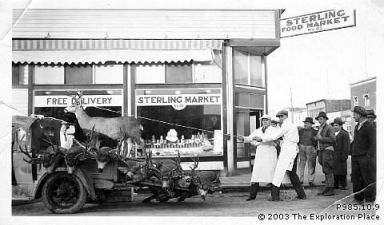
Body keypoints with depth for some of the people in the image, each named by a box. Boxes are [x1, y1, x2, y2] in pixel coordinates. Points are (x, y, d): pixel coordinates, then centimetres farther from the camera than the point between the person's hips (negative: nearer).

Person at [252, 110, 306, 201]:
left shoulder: (286, 125, -9)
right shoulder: (293, 126, 21)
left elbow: (275, 136, -14)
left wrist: (262, 139, -7)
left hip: (287, 150, -10)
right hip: (294, 150, 10)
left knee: (279, 171, -9)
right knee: (292, 173, 14)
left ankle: (275, 195, -13)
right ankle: (301, 194, 14)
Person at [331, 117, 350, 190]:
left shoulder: (344, 134, -2)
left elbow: (346, 146, -7)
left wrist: (344, 155, -14)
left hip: (340, 156, -5)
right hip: (332, 156, 5)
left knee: (341, 171, -1)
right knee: (334, 171, 4)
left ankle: (343, 185, 7)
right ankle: (335, 184, 11)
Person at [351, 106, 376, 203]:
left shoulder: (370, 126, -9)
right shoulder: (357, 126, 15)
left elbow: (373, 143, -15)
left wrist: (370, 156, -22)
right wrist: (351, 152, 15)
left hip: (365, 157, -7)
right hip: (356, 157, 7)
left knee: (368, 179, 0)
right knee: (356, 178, 7)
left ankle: (370, 199, 8)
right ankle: (358, 199, 14)